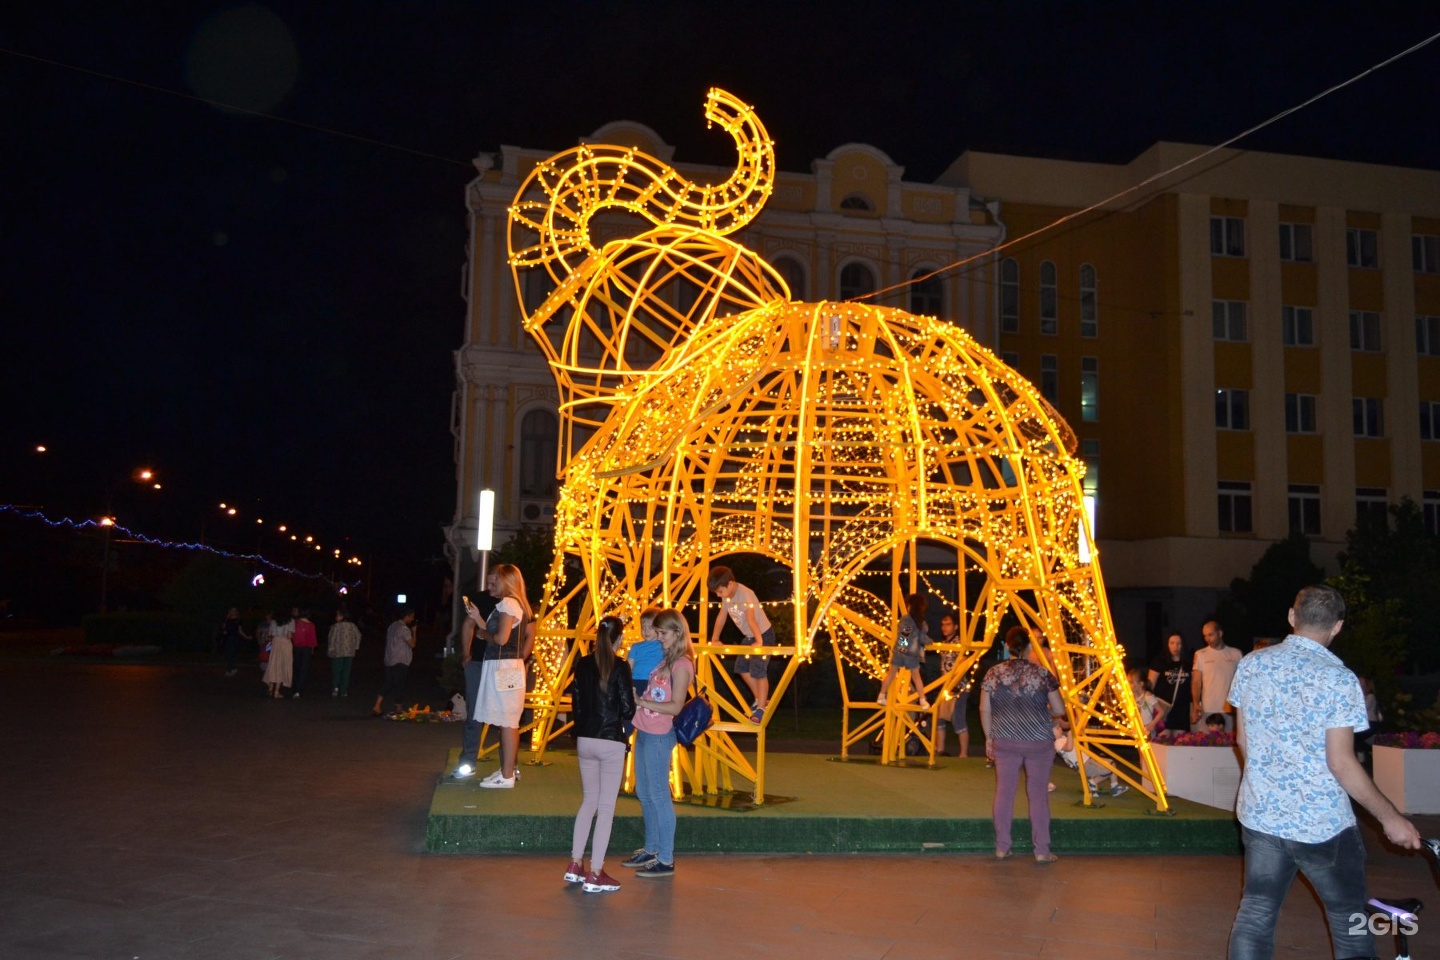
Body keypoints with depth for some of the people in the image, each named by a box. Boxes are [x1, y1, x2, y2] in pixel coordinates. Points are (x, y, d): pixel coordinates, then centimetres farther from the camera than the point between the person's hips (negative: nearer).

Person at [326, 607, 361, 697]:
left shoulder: (335, 626, -11)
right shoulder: (352, 626, 1)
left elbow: (331, 638, -10)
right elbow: (358, 636, 6)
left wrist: (330, 649, 1)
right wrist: (355, 647, 14)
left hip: (337, 653, -3)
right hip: (350, 653, 3)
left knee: (336, 671, 9)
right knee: (346, 672, 7)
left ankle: (335, 687, -7)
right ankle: (343, 691, 6)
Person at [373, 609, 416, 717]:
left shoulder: (392, 626, 13)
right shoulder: (404, 629, -14)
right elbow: (412, 644, -16)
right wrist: (414, 632, -3)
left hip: (389, 661, 8)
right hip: (400, 662, -8)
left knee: (388, 684, 10)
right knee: (399, 685, 3)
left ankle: (377, 706, 5)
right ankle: (399, 707, 11)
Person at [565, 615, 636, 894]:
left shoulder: (583, 664, 3)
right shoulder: (620, 667, -12)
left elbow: (576, 701, 7)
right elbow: (627, 708, -12)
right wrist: (625, 729, 9)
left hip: (584, 740, 5)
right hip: (611, 742, -5)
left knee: (589, 801, 19)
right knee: (606, 807, 2)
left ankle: (574, 865, 21)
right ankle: (595, 875, 4)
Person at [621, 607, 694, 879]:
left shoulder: (681, 665, -13)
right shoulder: (663, 659, 11)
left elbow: (675, 706, -18)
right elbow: (651, 693, 11)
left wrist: (641, 702, -21)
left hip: (659, 736, -9)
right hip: (644, 733, 9)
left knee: (659, 795, -2)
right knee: (644, 794, 17)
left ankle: (666, 861, 7)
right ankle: (651, 850, 30)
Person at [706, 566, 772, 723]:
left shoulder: (745, 594, -30)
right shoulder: (726, 596, -4)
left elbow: (751, 619, -40)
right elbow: (721, 617, 6)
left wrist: (759, 641, -48)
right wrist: (715, 639, 8)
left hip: (764, 635, -9)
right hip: (749, 636, 9)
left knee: (758, 670, -11)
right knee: (742, 667, 11)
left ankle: (761, 707, 3)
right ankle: (760, 700, 24)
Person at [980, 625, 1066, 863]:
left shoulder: (993, 673, -2)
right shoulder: (1042, 674, -6)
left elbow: (984, 710, 2)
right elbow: (1060, 710, -3)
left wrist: (989, 737, 13)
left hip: (1004, 742, 2)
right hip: (1039, 741, -2)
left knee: (1004, 792, 10)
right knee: (1038, 794, 7)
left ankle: (1002, 848, 16)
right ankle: (1042, 850, 12)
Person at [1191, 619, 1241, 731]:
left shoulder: (1236, 654, 8)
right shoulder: (1200, 654, 4)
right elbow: (1196, 682, 2)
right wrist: (1195, 704, -11)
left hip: (1230, 710, 1)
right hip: (1207, 710, -1)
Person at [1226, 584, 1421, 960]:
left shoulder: (1250, 665, 0)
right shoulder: (1338, 679, -15)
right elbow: (1341, 763, -16)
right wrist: (1390, 817, -5)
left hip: (1259, 814, 4)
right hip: (1322, 823, -4)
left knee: (1255, 915, 11)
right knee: (1350, 922, 13)